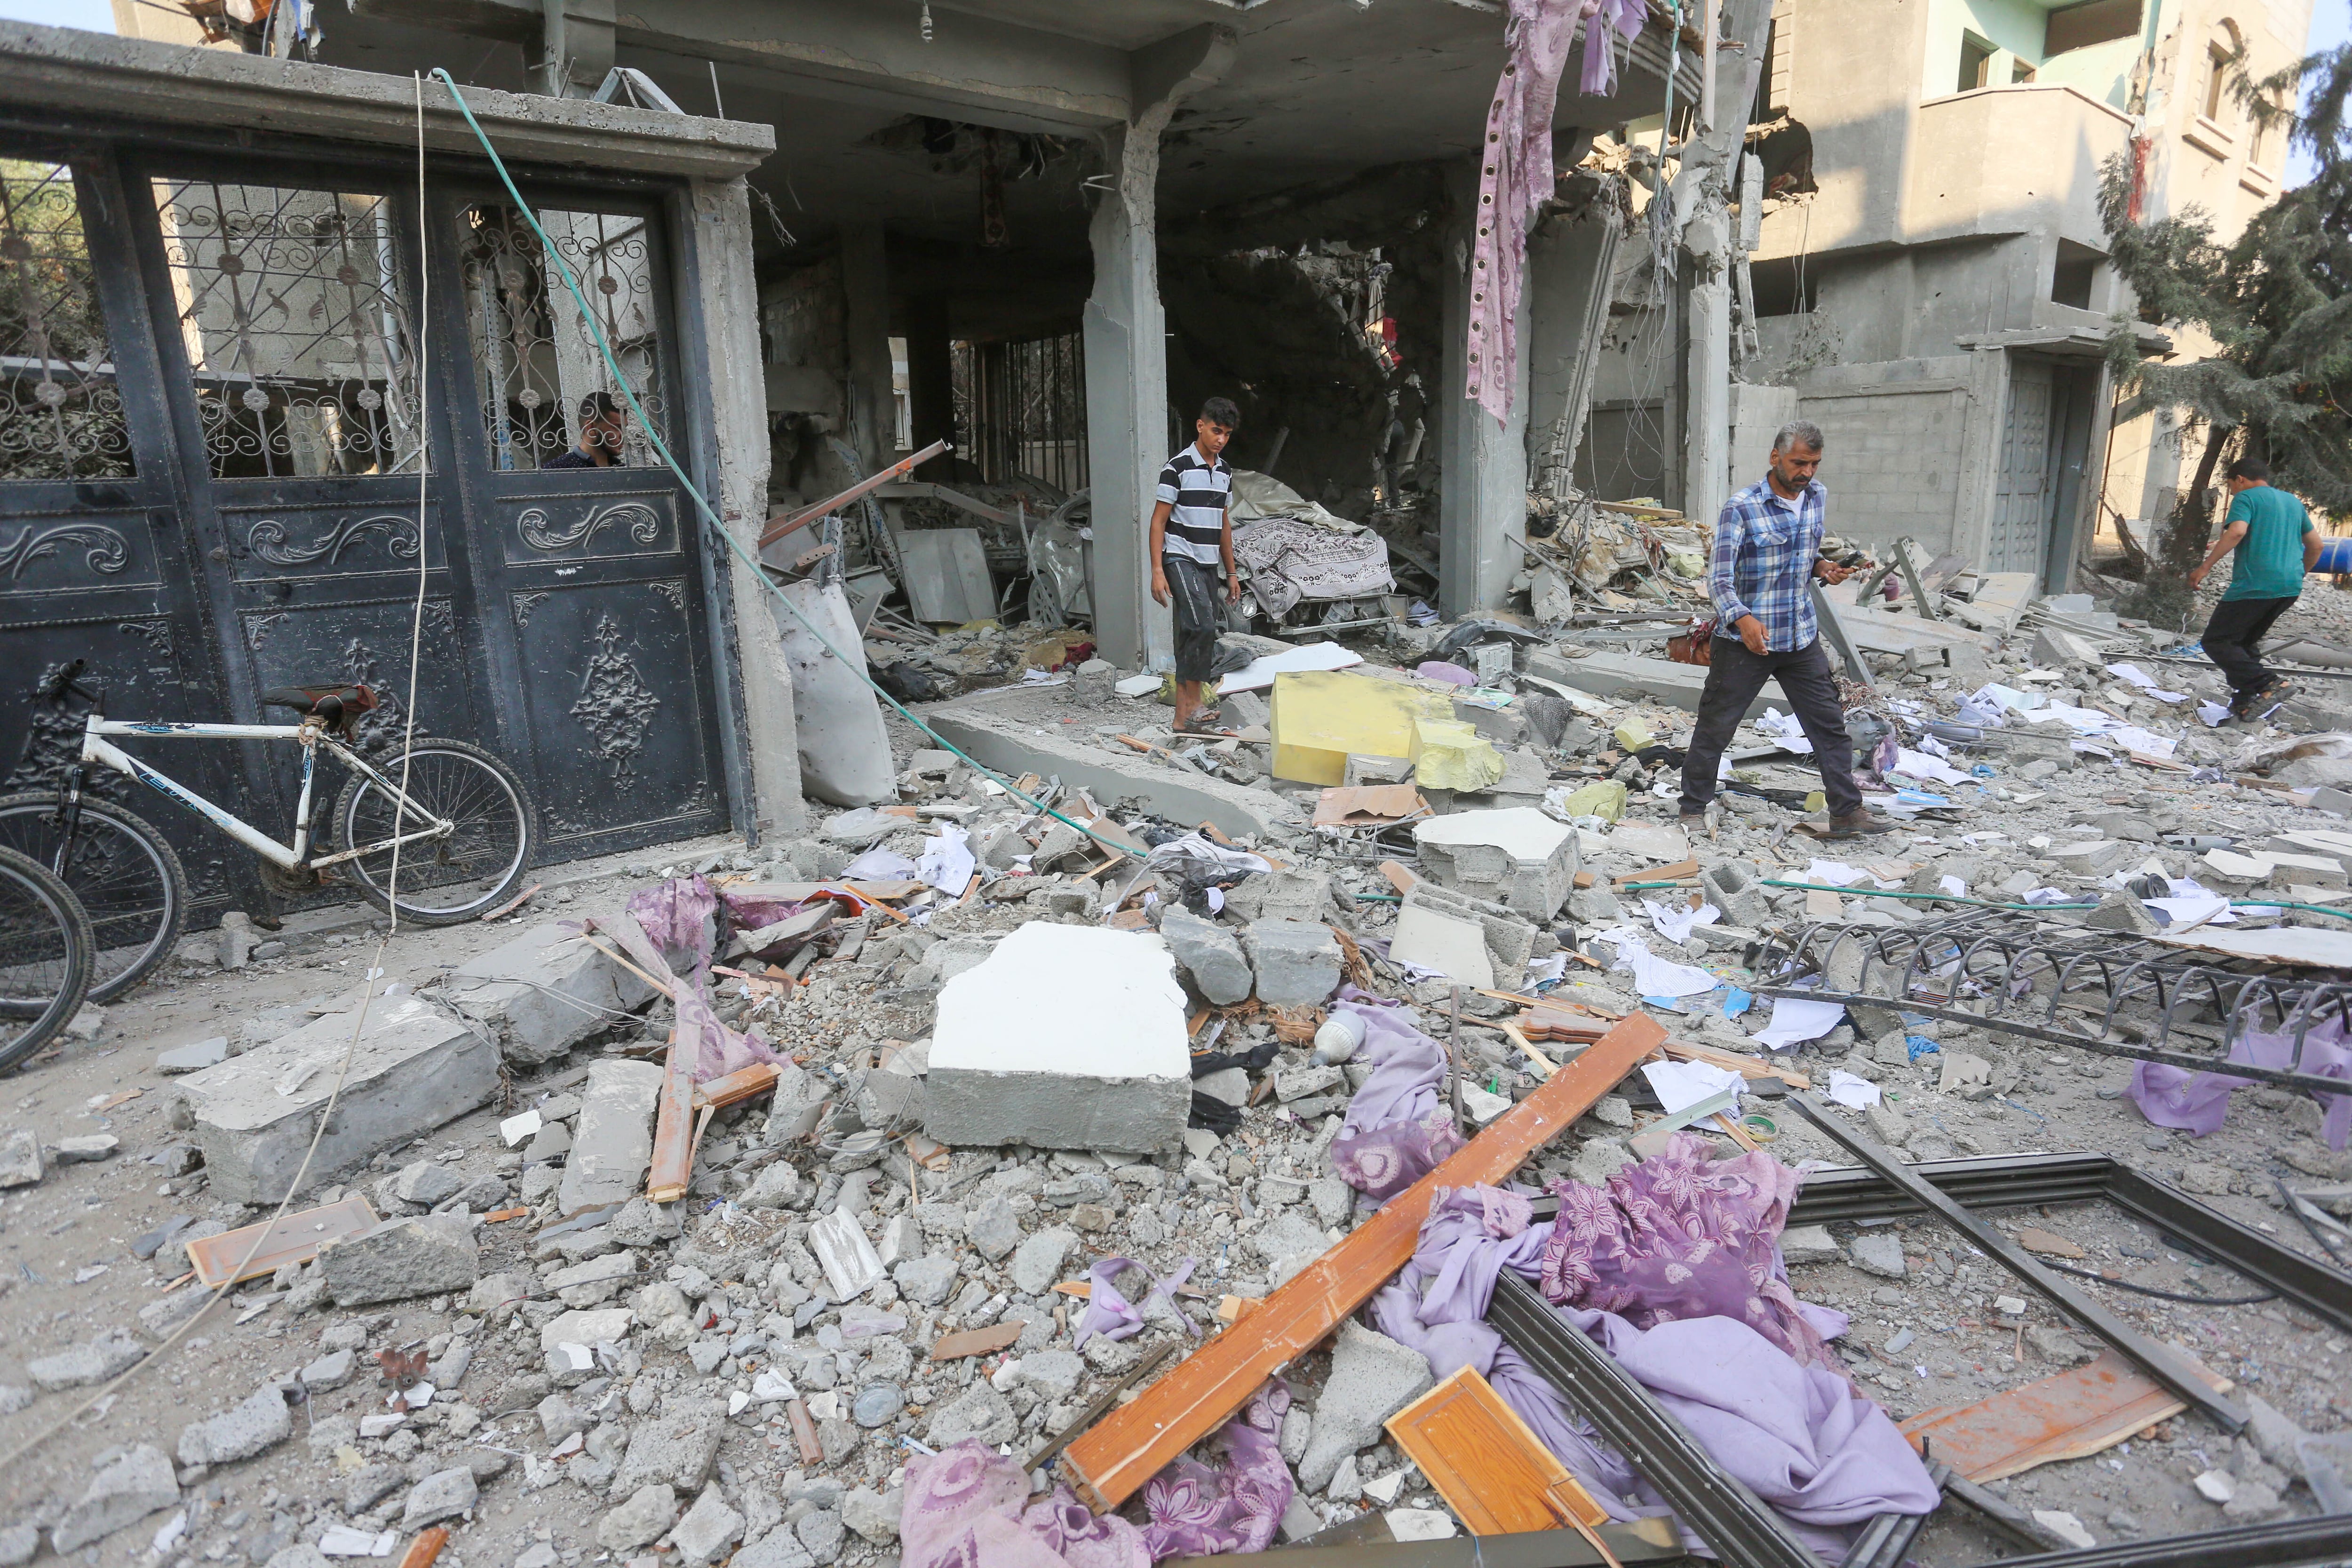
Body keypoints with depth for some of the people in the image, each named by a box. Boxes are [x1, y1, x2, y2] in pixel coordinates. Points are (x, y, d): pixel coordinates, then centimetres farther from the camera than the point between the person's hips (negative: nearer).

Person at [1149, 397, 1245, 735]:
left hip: (1208, 565, 7)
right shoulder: (1178, 467, -7)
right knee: (1203, 625, -22)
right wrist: (1157, 571, -16)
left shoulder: (1224, 472, 15)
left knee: (1193, 636, 5)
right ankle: (1195, 703, -16)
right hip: (1180, 559, -7)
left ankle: (1184, 713, 7)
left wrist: (1231, 574, 20)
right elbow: (1158, 522, -8)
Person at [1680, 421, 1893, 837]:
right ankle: (1693, 809, 17)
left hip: (1801, 637, 6)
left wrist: (1822, 567, -2)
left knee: (1830, 723, 8)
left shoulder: (1818, 497, 6)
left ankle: (1847, 810, 19)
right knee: (1715, 728, 2)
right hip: (1744, 639, -6)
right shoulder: (1741, 508, -14)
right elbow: (1719, 578, -19)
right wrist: (1742, 619, -36)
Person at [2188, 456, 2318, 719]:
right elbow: (2315, 545, 23)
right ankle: (2244, 705, 13)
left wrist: (2205, 567, -19)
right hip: (2290, 588, 8)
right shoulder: (2292, 501, 21)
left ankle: (2269, 684, -19)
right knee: (2246, 642, 19)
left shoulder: (2246, 497, -2)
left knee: (2216, 642, -4)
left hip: (2255, 586, -8)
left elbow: (2236, 532, -21)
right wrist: (2298, 575, 35)